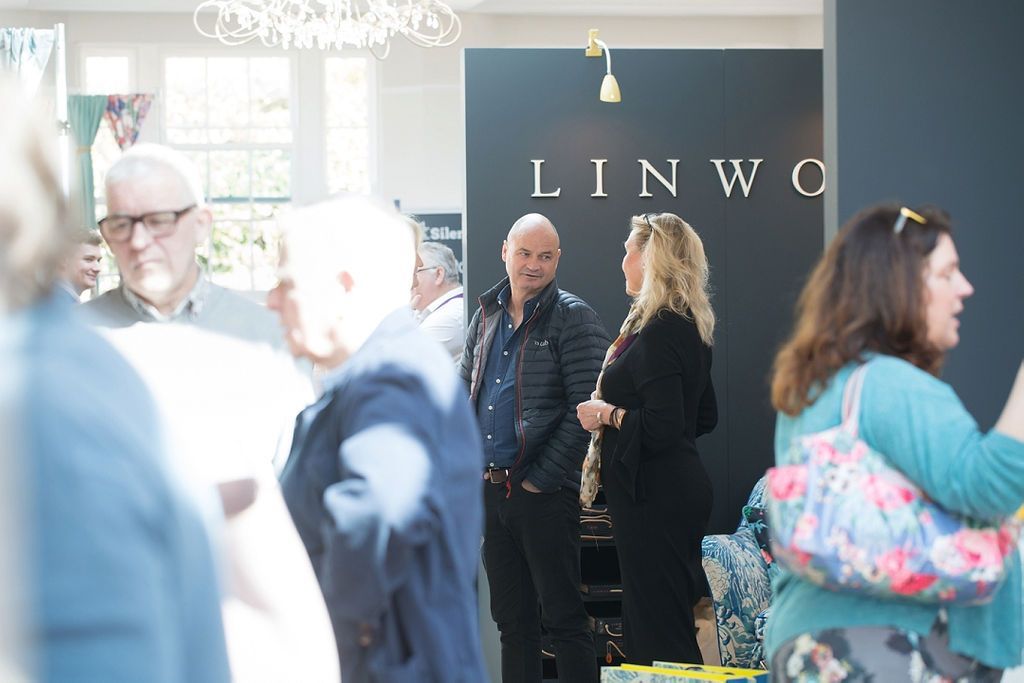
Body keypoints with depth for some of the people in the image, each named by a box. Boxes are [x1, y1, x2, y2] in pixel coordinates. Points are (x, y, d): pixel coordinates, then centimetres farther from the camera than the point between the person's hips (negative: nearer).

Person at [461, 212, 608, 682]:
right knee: (511, 620, 13)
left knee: (563, 618, -3)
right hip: (489, 489, 6)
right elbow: (464, 393, 21)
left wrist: (540, 479, -14)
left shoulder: (572, 317, -7)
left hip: (544, 492, -6)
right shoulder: (487, 316, 13)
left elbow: (585, 409, -13)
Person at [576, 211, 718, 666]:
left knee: (658, 629, -6)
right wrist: (621, 411, 21)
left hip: (654, 496, -11)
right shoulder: (690, 328, 13)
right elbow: (704, 417, 21)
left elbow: (663, 427, -26)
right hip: (682, 486, 11)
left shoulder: (658, 334, -19)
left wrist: (607, 414, -12)